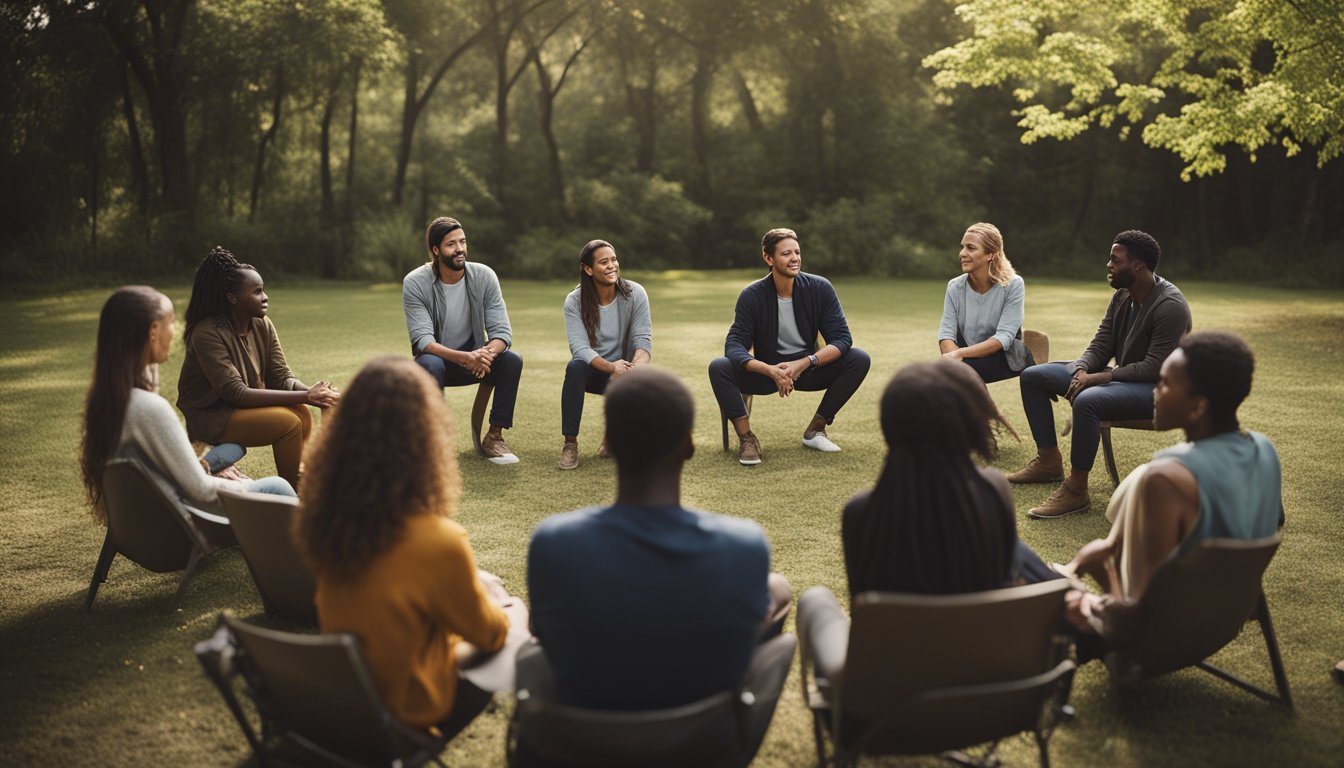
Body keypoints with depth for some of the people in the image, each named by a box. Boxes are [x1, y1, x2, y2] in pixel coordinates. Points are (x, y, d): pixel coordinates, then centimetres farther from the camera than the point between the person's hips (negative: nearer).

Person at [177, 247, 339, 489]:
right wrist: (305, 397, -32)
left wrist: (314, 393, -27)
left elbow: (282, 378, -3)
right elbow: (236, 393, -28)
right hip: (209, 416, -7)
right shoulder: (207, 334, -24)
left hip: (242, 406, 7)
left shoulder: (263, 326, -3)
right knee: (288, 423, -24)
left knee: (302, 414, -18)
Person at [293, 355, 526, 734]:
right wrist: (499, 608, 8)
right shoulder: (440, 543, -35)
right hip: (408, 711, -6)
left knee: (482, 585, 23)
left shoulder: (323, 518, -16)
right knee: (515, 612, 19)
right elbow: (489, 635, -14)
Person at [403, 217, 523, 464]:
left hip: (475, 358, 2)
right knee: (428, 365, -37)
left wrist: (488, 353, -39)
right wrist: (463, 358, -42)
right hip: (437, 358, -2)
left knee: (512, 360, -27)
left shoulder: (484, 276, -10)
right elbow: (422, 339, -24)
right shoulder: (415, 283, -16)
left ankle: (494, 437, -15)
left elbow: (502, 330, -14)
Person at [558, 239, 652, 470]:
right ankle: (570, 443, -23)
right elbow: (580, 347, -22)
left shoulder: (635, 293, -10)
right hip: (593, 371, -1)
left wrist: (635, 366, -39)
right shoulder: (574, 301, -12)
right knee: (575, 367, -34)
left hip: (624, 368, 1)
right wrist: (611, 367, -40)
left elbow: (643, 340, -16)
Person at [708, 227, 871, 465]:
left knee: (859, 359, -22)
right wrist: (770, 370, -36)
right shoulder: (752, 295, -13)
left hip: (809, 369, 2)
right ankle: (746, 437, -15)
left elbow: (842, 338, -13)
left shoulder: (820, 288, -11)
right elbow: (734, 345, -19)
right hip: (766, 371, -2)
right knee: (718, 367, -27)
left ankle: (815, 430, -8)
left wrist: (803, 364, -29)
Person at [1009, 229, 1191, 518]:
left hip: (1155, 388, -9)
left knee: (1087, 401, -40)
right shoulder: (1122, 296, 4)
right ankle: (1049, 462, 8)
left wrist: (1098, 378, -26)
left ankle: (1076, 491, -28)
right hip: (1119, 376, 9)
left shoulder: (1170, 306, -21)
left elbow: (1154, 368, -25)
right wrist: (1080, 371, -17)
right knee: (1033, 376, 4)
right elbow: (1100, 346, 5)